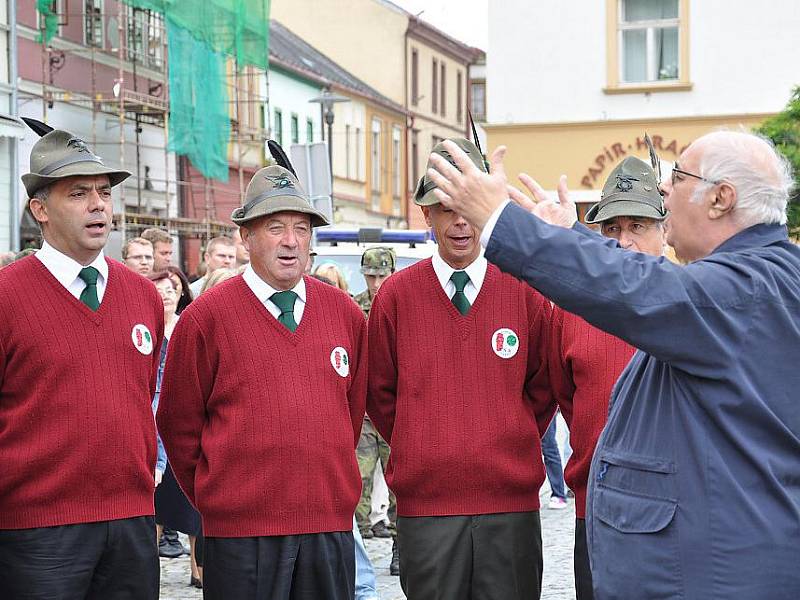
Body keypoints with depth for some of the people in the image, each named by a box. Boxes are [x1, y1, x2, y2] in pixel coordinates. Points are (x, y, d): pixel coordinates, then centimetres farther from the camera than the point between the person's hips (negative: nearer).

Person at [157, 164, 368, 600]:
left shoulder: (345, 314, 7)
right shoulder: (205, 318, -4)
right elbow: (179, 425, 2)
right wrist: (218, 500, 6)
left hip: (331, 526, 4)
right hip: (241, 534, -3)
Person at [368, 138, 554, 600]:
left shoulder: (524, 291, 3)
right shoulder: (396, 295, 2)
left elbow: (543, 387, 13)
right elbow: (380, 393, 11)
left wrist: (511, 444, 8)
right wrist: (418, 449, 7)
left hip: (511, 506, 1)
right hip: (425, 505, 0)